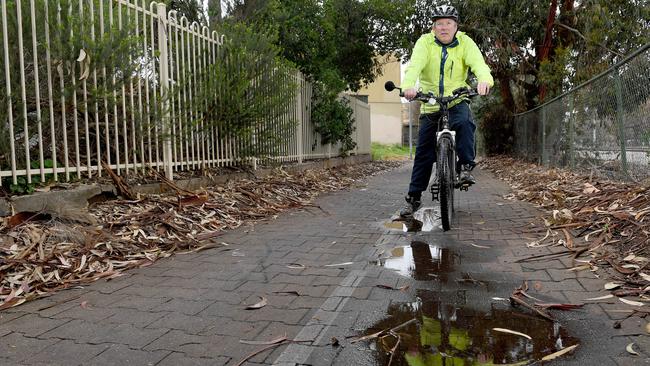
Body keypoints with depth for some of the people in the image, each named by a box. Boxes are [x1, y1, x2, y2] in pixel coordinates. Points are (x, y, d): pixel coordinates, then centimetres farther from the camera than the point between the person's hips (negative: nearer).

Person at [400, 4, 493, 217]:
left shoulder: (465, 43, -3)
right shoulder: (425, 42, -5)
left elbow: (478, 63, -20)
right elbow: (415, 64, -23)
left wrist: (485, 79, -44)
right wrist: (408, 85, -45)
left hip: (456, 102, 0)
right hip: (430, 106, 0)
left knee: (464, 122, -35)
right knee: (424, 154, 2)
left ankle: (466, 167, -21)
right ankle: (414, 198, 11)